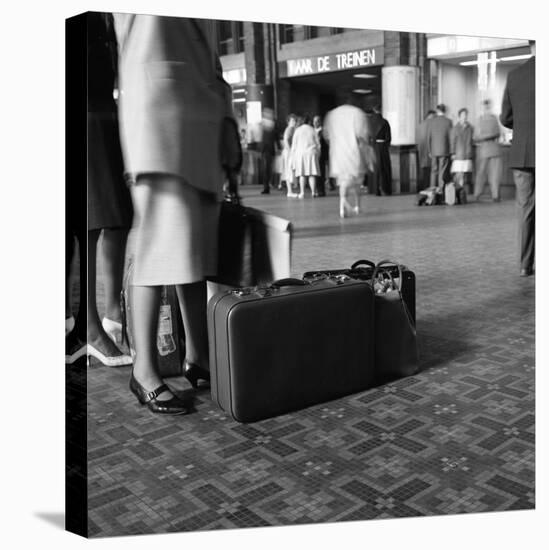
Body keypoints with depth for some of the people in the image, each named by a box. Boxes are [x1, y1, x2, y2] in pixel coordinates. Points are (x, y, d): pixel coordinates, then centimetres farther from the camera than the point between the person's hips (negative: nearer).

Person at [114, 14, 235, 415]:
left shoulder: (203, 21, 24)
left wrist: (227, 119, 10)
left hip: (206, 124, 8)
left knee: (202, 247, 5)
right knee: (164, 245, -12)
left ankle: (198, 358, 11)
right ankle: (145, 370, -6)